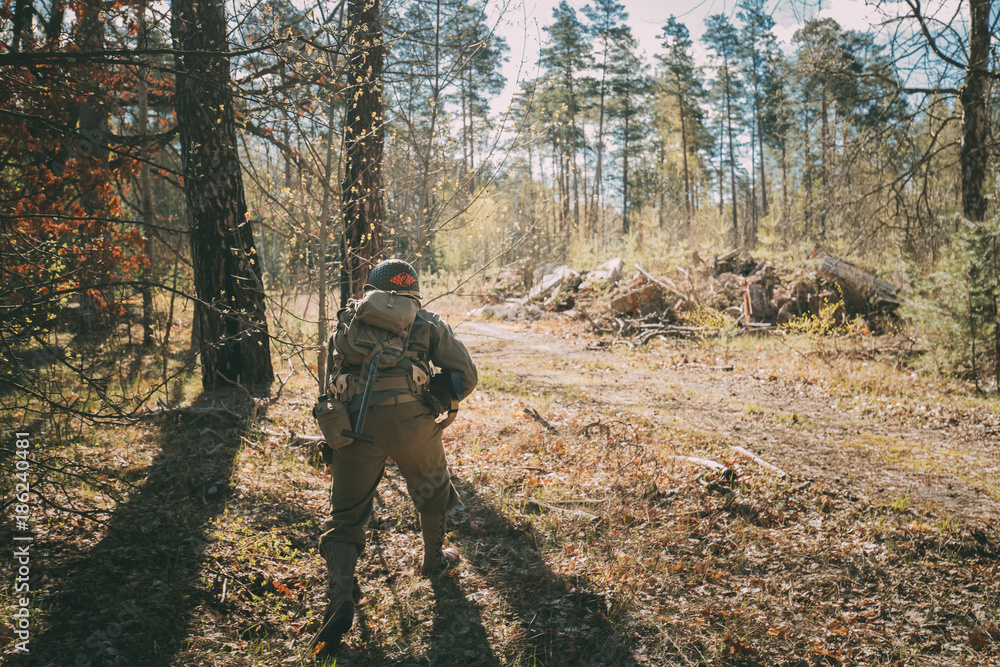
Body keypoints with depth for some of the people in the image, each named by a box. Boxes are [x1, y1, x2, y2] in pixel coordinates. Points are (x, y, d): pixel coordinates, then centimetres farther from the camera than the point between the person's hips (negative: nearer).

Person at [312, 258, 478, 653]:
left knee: (345, 517, 15)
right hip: (410, 417, -1)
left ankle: (340, 598, -1)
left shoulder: (347, 324, 26)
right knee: (433, 490, 28)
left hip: (356, 424, 1)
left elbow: (332, 384, 28)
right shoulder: (427, 323, 20)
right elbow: (466, 375, 17)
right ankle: (434, 559, 45)